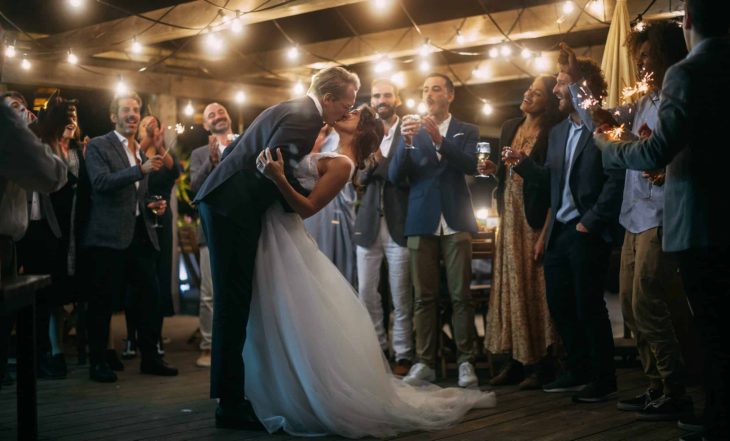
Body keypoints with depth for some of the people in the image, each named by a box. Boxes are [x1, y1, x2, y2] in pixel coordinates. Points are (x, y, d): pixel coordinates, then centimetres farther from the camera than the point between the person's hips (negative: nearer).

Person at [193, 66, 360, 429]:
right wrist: (302, 199, -3)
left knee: (234, 301, 13)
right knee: (234, 301, -8)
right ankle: (231, 405, -4)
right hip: (232, 208, -10)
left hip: (224, 203, 10)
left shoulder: (295, 110, 17)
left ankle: (231, 393, 22)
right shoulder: (303, 118, -14)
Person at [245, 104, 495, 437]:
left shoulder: (340, 164, -14)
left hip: (284, 233, -9)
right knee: (277, 322, 14)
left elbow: (307, 208, -21)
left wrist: (279, 178, -33)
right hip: (271, 229, 9)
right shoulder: (328, 154, 13)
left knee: (302, 324, -4)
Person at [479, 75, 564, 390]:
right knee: (510, 287, 7)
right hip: (509, 219, 7)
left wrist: (545, 234, -20)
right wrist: (492, 170, -1)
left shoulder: (552, 136, -10)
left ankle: (540, 364, 6)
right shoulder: (510, 128, 11)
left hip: (535, 221, -7)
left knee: (535, 288, -2)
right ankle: (516, 360, 14)